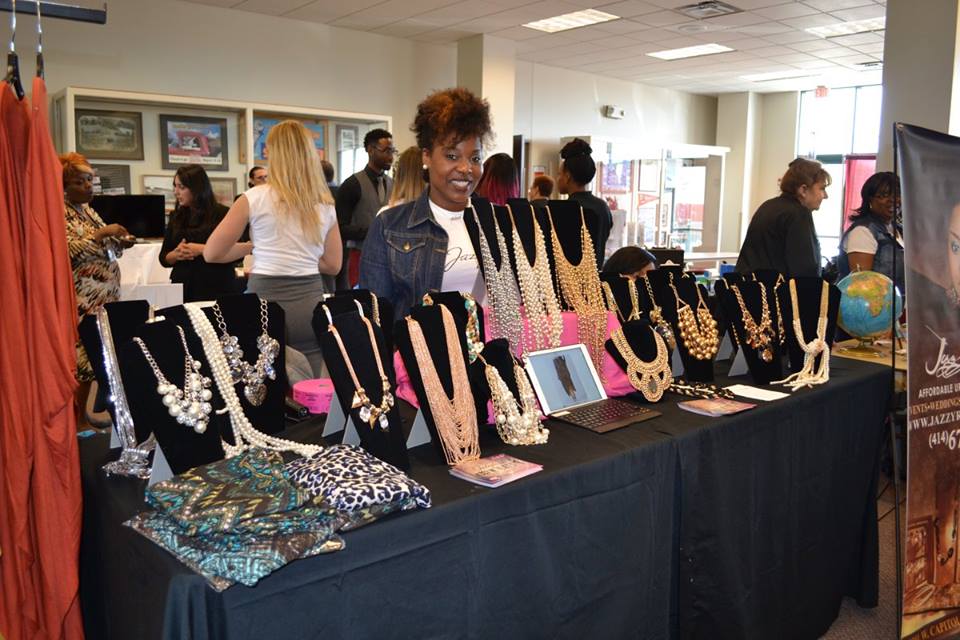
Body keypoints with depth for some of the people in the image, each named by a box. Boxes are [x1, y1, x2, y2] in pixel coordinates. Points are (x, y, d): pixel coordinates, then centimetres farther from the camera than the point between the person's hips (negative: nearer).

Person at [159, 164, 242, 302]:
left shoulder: (221, 214, -4)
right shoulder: (176, 217, 11)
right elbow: (163, 258, 13)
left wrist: (203, 250, -18)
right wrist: (176, 254, -9)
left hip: (217, 289, -4)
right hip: (183, 290, 4)